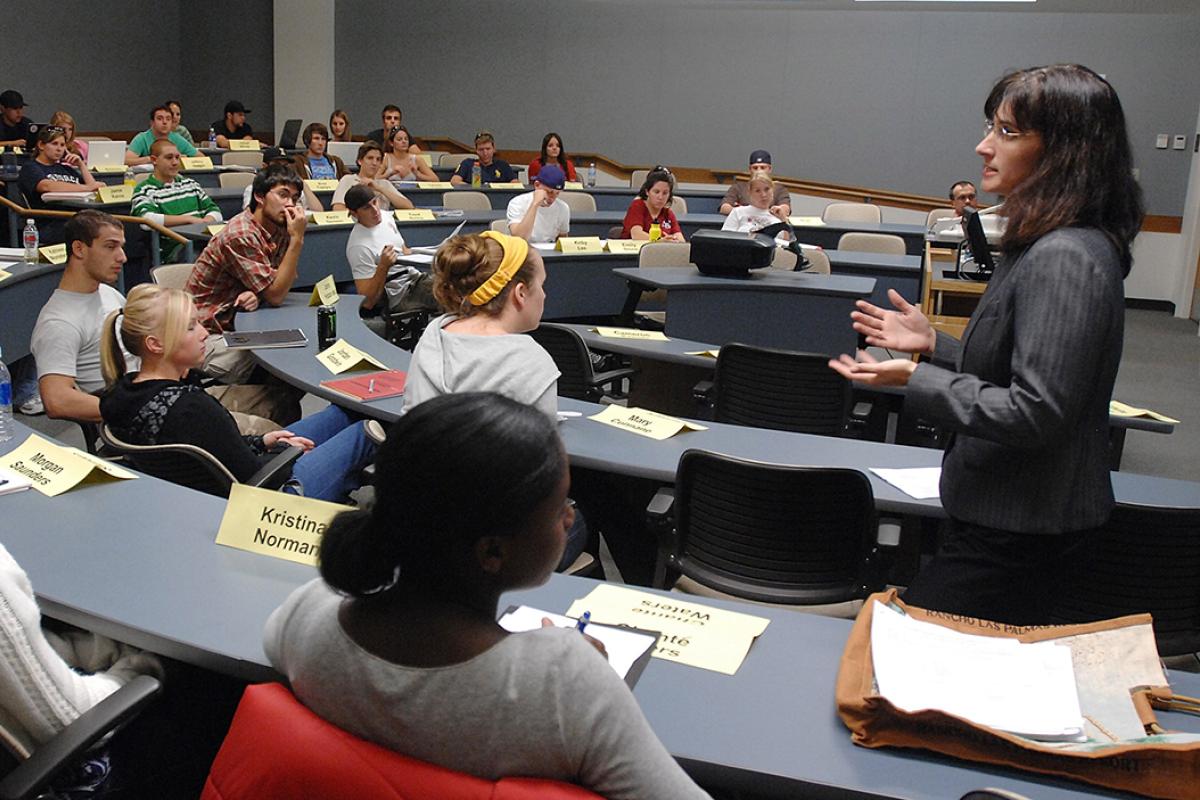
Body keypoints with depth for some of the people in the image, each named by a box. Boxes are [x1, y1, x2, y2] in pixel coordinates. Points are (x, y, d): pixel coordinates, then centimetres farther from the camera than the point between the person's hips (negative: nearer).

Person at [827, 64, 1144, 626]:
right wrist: (933, 344, 9)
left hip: (1020, 533, -10)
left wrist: (916, 380, -22)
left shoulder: (1063, 259, -23)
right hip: (1014, 517, 10)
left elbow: (1036, 412, -27)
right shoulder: (1047, 247, 11)